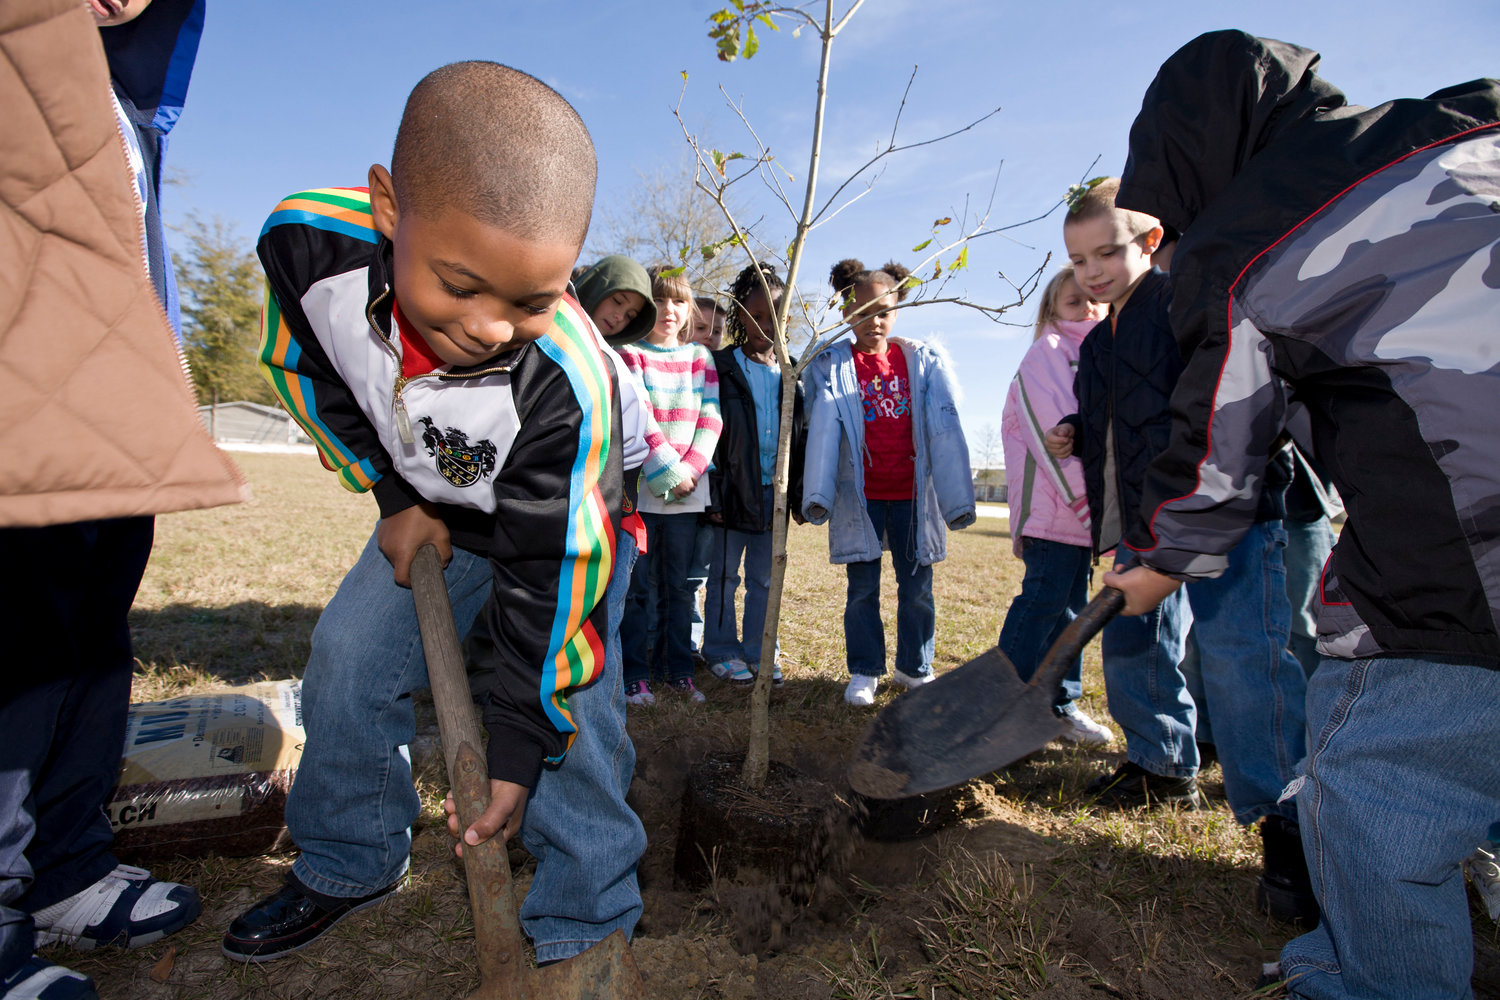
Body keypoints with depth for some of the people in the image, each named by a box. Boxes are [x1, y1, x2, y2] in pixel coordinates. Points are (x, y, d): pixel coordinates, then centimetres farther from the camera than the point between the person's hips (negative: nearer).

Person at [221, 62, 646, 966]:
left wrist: (521, 744, -24)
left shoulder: (569, 382, -40)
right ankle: (352, 863, 29)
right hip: (431, 511, 5)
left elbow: (549, 571, -31)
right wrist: (395, 495, -5)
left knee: (568, 714, -13)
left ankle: (584, 932, 7)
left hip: (562, 528, -4)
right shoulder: (309, 241, -27)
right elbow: (308, 367, -4)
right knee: (348, 663, 5)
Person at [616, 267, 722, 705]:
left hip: (687, 491, 3)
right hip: (639, 488, -3)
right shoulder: (630, 355, 2)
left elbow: (710, 419, 4)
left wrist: (690, 469, -9)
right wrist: (667, 473, -14)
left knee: (678, 585, 10)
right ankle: (634, 675, 13)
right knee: (636, 587, 2)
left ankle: (678, 669, 21)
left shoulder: (700, 357, 13)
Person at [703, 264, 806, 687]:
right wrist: (712, 492, -12)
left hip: (775, 490, 4)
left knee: (764, 577, 12)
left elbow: (801, 436, 11)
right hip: (734, 490, -3)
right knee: (724, 574, 7)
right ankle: (722, 652, 21)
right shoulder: (721, 367, -2)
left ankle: (757, 651, 25)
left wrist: (799, 492, 5)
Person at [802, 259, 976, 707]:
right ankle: (864, 672, 21)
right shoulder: (830, 367, 2)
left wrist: (957, 496, -8)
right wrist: (818, 494, -21)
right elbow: (822, 431, -9)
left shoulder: (924, 361, 5)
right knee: (863, 588, 6)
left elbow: (944, 430, -1)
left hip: (913, 494, 1)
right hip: (859, 496, -1)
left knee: (917, 587, 9)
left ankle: (915, 668, 27)